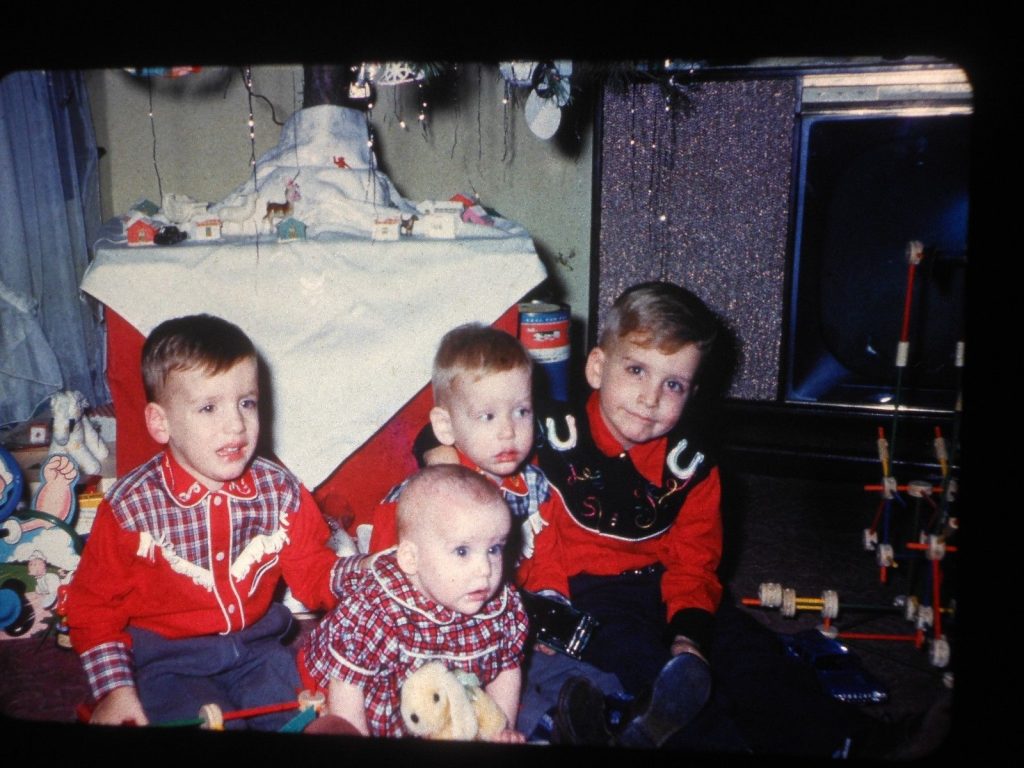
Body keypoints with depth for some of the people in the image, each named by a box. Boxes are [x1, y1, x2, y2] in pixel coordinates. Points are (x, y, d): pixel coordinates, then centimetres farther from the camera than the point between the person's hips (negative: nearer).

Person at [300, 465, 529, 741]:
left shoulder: (504, 607, -16)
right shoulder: (376, 610, -32)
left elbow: (506, 668, 2)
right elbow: (346, 684, -21)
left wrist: (502, 730, -4)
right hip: (376, 726, -3)